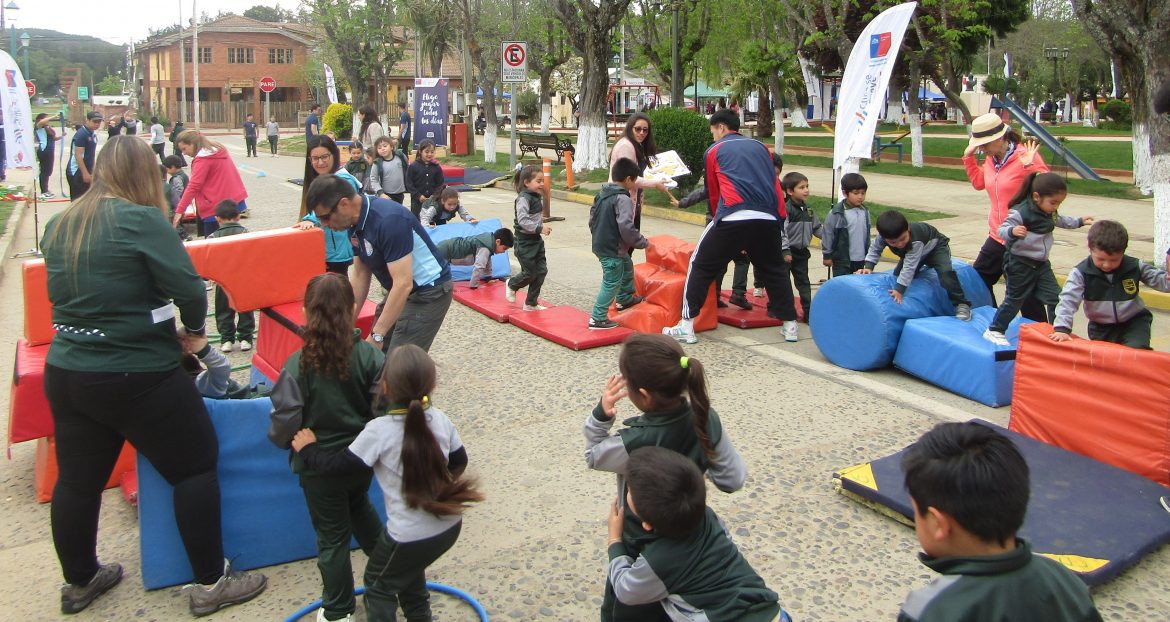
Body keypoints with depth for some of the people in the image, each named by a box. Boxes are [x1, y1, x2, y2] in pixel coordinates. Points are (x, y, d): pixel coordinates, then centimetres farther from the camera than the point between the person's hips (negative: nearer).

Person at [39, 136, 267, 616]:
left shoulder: (58, 225, 6)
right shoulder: (141, 220, -16)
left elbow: (59, 293, 15)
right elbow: (189, 288, -18)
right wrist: (195, 331, 0)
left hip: (64, 373, 8)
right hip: (136, 377, -7)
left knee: (76, 479, 18)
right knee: (195, 467, 6)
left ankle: (78, 581, 37)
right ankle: (210, 583, 13)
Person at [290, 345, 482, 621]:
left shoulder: (379, 431, -20)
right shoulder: (440, 420, -6)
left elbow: (338, 464, -11)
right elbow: (459, 461, 8)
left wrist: (309, 449, 7)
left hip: (410, 535, -6)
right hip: (450, 525, 6)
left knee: (379, 584, 22)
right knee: (410, 572, 32)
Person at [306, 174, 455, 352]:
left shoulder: (389, 220, -28)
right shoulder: (357, 222, -1)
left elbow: (403, 284, -30)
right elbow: (360, 276, 9)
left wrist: (376, 335, -28)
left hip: (428, 293, -9)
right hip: (399, 291, 9)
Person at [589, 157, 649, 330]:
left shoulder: (601, 194, 8)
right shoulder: (623, 199, -20)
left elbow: (592, 218, 16)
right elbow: (626, 227, -27)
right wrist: (644, 243, -17)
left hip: (600, 244, 10)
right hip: (613, 249, -10)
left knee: (627, 266, 28)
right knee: (612, 283, -2)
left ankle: (625, 299, 44)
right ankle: (598, 319, 0)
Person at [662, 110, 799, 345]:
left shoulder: (715, 151, 16)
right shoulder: (760, 147, 24)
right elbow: (775, 185, 20)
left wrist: (717, 218, 35)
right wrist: (780, 217, 25)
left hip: (733, 218, -4)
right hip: (769, 218, 4)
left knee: (701, 266, 8)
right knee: (774, 270, 21)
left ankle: (686, 326, 5)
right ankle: (790, 325, 22)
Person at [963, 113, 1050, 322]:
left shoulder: (1025, 156, -17)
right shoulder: (991, 158, 5)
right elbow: (979, 183, 22)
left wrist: (1029, 166, -32)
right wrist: (969, 156, 13)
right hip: (997, 236, 8)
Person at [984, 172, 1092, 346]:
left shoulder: (1050, 212, 5)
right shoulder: (1020, 212, -23)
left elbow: (1060, 221, 28)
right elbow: (1001, 230, -26)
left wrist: (1080, 221, 30)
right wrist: (1013, 231, -46)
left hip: (1041, 263, 7)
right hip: (1019, 264, -7)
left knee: (1055, 297, 6)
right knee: (1014, 299, 2)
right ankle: (994, 331, 16)